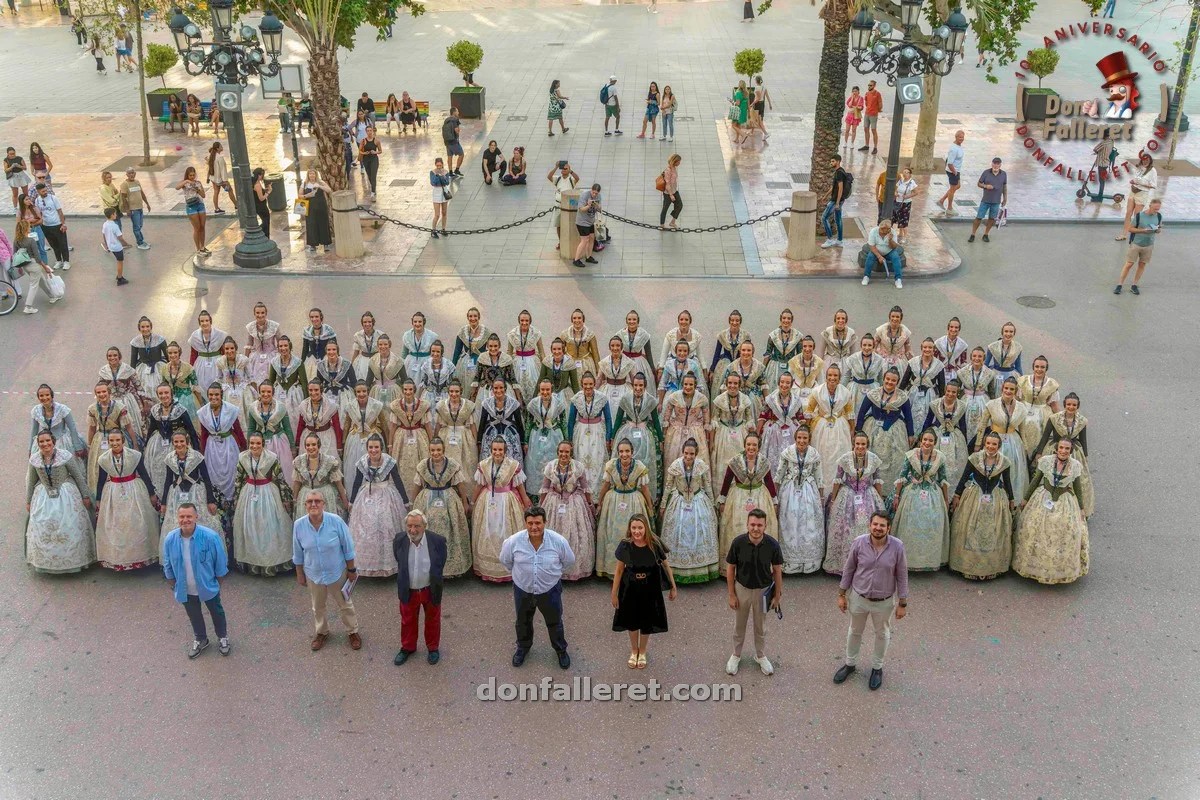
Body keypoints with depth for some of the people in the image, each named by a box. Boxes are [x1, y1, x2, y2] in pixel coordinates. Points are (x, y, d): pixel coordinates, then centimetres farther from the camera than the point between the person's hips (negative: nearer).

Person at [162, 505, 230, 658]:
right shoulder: (170, 539, -21)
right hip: (186, 590, 2)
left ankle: (222, 637, 50)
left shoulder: (210, 537, -30)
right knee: (194, 616, 26)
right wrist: (174, 585, 6)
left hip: (209, 586, -2)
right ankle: (200, 639, 53)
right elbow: (168, 566, -3)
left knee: (217, 613, 23)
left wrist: (218, 583, -4)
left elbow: (220, 562, -14)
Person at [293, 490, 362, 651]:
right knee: (317, 607, 24)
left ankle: (353, 632, 41)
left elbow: (348, 548, -12)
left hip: (337, 573, -2)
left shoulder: (335, 521, -24)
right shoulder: (299, 525, -18)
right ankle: (321, 632, 50)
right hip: (313, 574, 2)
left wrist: (351, 570, -5)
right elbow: (298, 554, -3)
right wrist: (300, 574, 5)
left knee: (345, 605, 17)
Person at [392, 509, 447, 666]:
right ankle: (407, 647, 47)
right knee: (408, 621, 23)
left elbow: (440, 565, -5)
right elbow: (399, 563, 2)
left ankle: (433, 648, 44)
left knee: (432, 621, 21)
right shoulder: (399, 540, -18)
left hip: (430, 590, -1)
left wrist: (436, 585, 3)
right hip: (408, 591, 2)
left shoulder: (438, 541, -23)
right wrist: (402, 583, 8)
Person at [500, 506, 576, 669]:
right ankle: (523, 647, 53)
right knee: (523, 622, 25)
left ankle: (561, 650, 46)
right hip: (523, 590, 1)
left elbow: (569, 561, -1)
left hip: (550, 590, -1)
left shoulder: (558, 541, -23)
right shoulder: (514, 541, -22)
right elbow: (505, 560, 0)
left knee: (554, 622, 19)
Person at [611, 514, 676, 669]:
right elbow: (619, 570, -7)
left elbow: (666, 566, -5)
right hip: (630, 589, 0)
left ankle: (642, 652, 43)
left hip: (650, 589, 0)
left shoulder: (655, 544, -20)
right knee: (632, 621, 18)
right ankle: (634, 651, 46)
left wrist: (673, 587, 0)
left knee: (647, 622, 16)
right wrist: (614, 593, -2)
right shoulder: (625, 545, -18)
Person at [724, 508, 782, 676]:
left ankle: (760, 656, 41)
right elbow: (730, 568, -9)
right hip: (742, 589, 0)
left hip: (763, 590, 0)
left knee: (760, 626, 19)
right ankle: (736, 655, 41)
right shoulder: (738, 543, -23)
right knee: (739, 625, 19)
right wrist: (731, 594, -6)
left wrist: (777, 596, -1)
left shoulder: (773, 545, -22)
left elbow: (777, 571, -7)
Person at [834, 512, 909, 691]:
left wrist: (902, 604, -5)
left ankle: (877, 667, 43)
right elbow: (848, 569, -4)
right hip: (858, 597, 1)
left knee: (882, 634, 20)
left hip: (884, 601, -1)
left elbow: (902, 576, -9)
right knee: (855, 631, 21)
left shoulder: (897, 546, -20)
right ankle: (850, 664, 43)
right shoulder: (859, 543, -17)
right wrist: (841, 595, 0)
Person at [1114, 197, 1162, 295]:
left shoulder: (1158, 216, -2)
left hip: (1149, 245, 4)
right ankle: (1119, 285, 6)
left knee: (1142, 264, 9)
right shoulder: (1139, 215, -15)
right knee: (1129, 264, -1)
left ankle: (1134, 286, 19)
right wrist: (1143, 230, -23)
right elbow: (1130, 228, -9)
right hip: (1136, 244, -4)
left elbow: (1160, 228, 11)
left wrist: (1157, 230, -14)